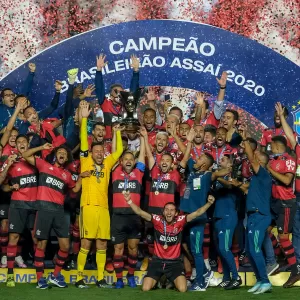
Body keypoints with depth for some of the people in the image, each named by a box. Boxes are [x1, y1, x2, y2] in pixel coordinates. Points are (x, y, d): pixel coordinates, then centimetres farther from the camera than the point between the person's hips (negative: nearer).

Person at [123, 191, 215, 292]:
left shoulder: (180, 221, -7)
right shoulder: (157, 220, -8)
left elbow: (197, 213, -13)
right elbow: (140, 212, -13)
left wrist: (209, 203, -28)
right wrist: (129, 201, -27)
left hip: (174, 262, 0)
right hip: (158, 261, 0)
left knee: (182, 289, -19)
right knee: (145, 288, -12)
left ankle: (172, 282, 19)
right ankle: (158, 280, 24)